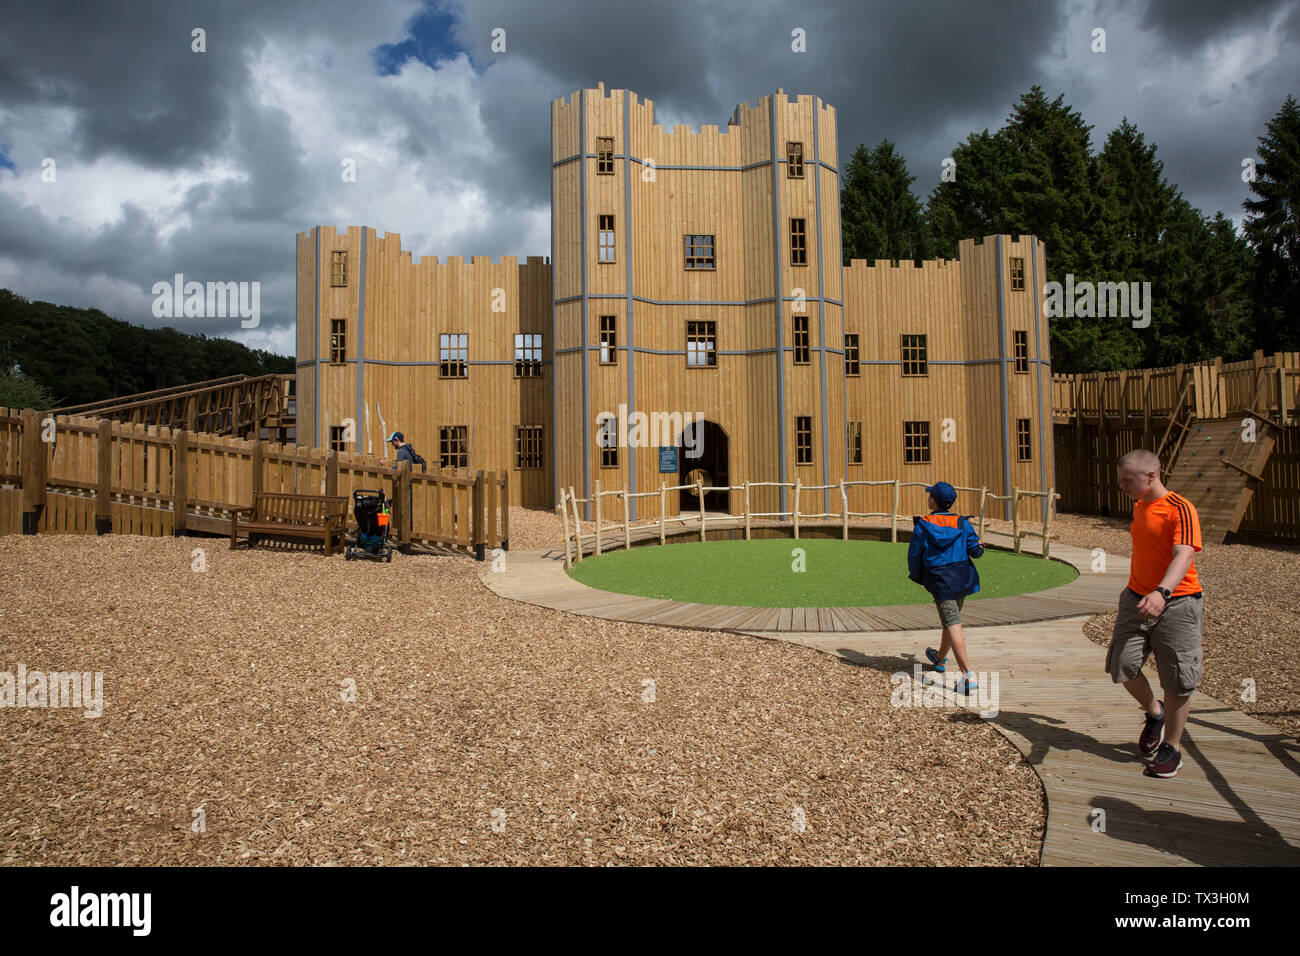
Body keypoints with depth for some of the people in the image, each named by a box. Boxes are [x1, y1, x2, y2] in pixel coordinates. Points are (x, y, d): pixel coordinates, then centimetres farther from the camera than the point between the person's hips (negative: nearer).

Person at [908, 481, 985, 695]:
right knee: (951, 619, 22)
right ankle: (940, 659, 44)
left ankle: (968, 675, -18)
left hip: (940, 580, -5)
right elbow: (976, 551, -3)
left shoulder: (922, 525, -8)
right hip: (962, 577, 5)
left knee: (952, 624, -8)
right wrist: (980, 546, 21)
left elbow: (914, 554, -3)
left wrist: (915, 574, 16)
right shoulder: (962, 523, 0)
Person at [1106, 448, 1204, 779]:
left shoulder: (1180, 509, -16)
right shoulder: (1139, 505, 9)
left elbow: (1184, 555, -30)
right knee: (1122, 666, 0)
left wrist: (1162, 592, -46)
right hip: (1137, 600, 7)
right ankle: (1154, 714, 28)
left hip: (1176, 604, -6)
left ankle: (1171, 749, 19)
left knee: (1176, 679, 2)